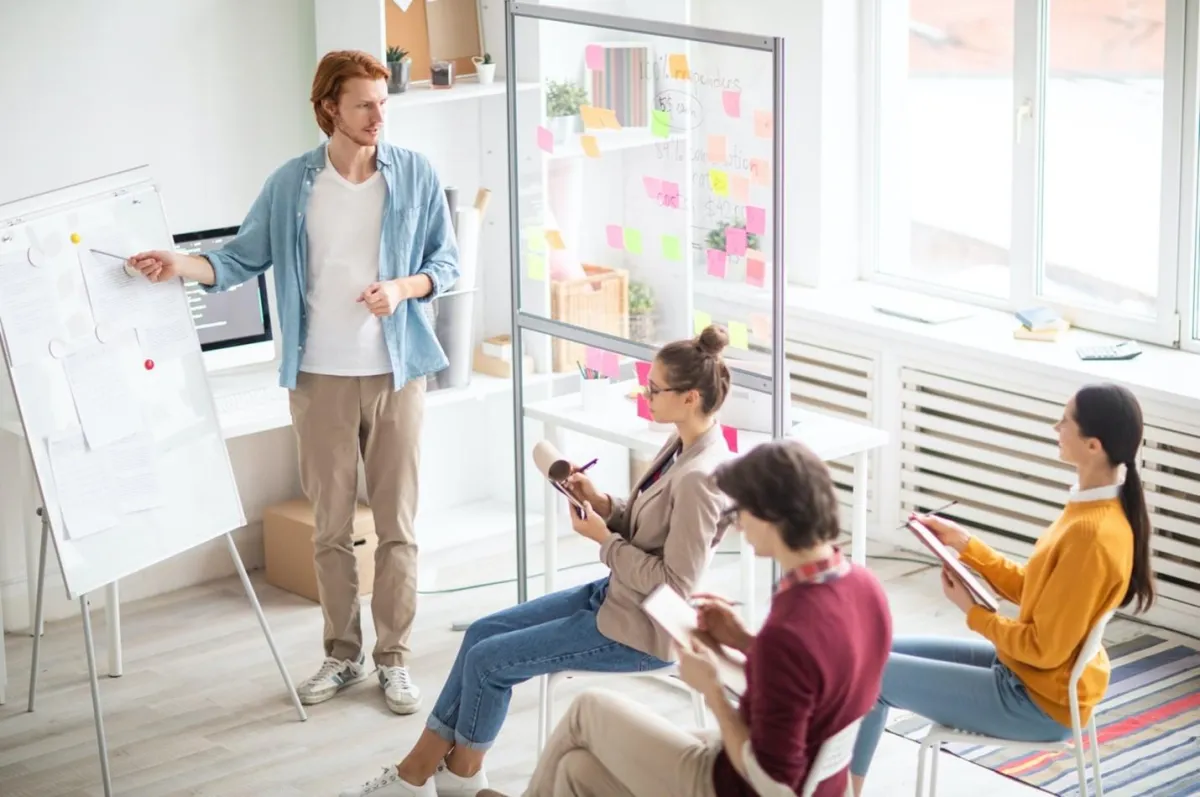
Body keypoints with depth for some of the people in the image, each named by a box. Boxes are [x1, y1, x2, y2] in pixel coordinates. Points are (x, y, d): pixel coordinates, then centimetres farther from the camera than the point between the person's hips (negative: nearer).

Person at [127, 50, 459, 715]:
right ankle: (342, 653, 22)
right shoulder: (290, 184, -1)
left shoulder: (415, 175, -1)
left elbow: (446, 262, 4)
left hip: (395, 373, 0)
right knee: (330, 527, 9)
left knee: (396, 526, 3)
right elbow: (243, 259, 1)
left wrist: (402, 288, -14)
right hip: (320, 378, 1)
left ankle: (393, 658, 14)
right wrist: (184, 265, -17)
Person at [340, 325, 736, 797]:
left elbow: (674, 583, -26)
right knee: (483, 632, 7)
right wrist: (602, 505, -3)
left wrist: (603, 538, -18)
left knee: (489, 660, -3)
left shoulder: (698, 476, -26)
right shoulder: (683, 445, 3)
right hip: (616, 598, 10)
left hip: (641, 631, -10)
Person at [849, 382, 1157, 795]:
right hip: (1027, 672, 9)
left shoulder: (1091, 535, -30)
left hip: (1039, 701, -9)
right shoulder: (1094, 508, -1)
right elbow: (1031, 590, 9)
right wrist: (964, 543, 4)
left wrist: (972, 613, -10)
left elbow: (1044, 648, -24)